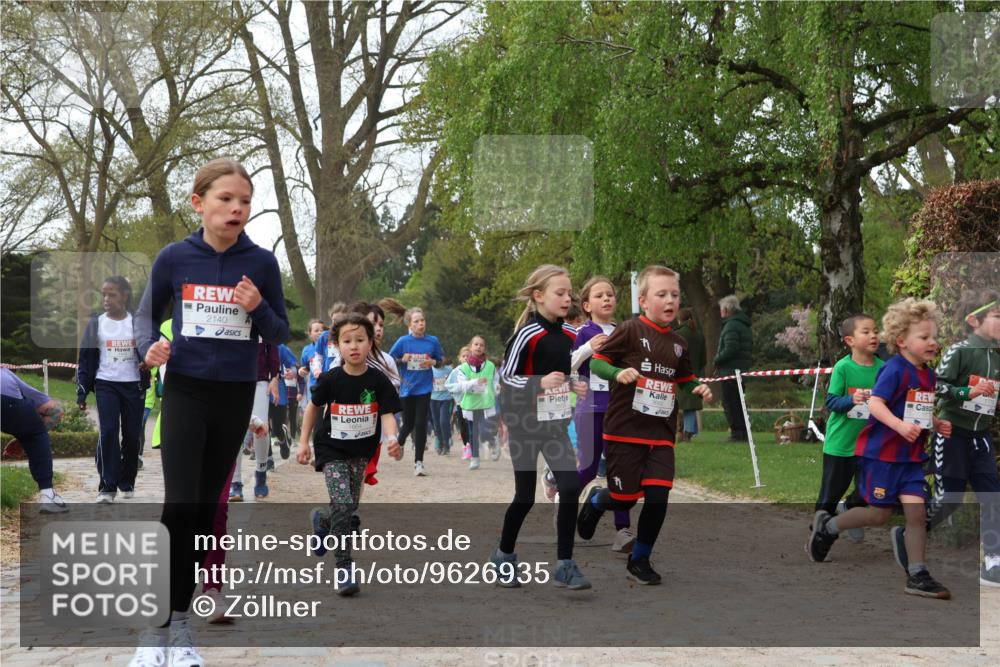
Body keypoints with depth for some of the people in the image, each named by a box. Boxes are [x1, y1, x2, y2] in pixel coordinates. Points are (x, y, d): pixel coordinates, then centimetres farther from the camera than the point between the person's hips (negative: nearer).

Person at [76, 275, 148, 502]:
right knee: (108, 432, -13)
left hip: (134, 385, 1)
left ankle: (127, 482, 23)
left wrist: (147, 363, -18)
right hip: (106, 384, -1)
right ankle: (107, 487, -10)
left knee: (132, 435, 6)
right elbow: (85, 359, 5)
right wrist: (81, 392, 1)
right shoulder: (96, 323, 2)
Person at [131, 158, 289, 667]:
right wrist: (151, 345, -14)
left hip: (236, 396, 2)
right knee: (179, 506, -12)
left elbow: (280, 335, 4)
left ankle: (180, 621, 18)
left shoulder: (261, 263, -3)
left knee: (207, 507, 9)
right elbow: (145, 315, 7)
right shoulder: (174, 258, -5)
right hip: (185, 391, -2)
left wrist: (258, 309, -17)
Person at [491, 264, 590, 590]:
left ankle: (565, 565, 1)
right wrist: (539, 383, -27)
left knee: (571, 489, -7)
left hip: (555, 422, 5)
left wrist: (574, 385, 1)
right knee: (525, 496, 3)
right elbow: (505, 377, -14)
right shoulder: (527, 334, -15)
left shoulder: (570, 335, 5)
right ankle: (504, 555, 27)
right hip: (526, 425, -5)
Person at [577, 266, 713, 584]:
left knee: (658, 498, -4)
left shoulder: (677, 344, 9)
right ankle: (596, 500, 38)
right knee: (626, 497, 1)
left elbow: (685, 378, 24)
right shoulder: (630, 330, -9)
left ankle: (640, 560, 14)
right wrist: (618, 373, -25)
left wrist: (699, 388, 3)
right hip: (625, 431, -5)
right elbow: (596, 362, -6)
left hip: (661, 434, 5)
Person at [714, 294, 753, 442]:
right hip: (743, 368, 10)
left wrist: (716, 360, -8)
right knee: (738, 402, 16)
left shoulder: (731, 325, -14)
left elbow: (730, 349, -23)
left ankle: (737, 433, -9)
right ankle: (744, 433, 17)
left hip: (730, 370, -10)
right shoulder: (745, 326, 18)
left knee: (730, 403, -6)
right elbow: (750, 348, 21)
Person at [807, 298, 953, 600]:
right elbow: (874, 403, -24)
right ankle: (826, 526, 24)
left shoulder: (928, 374, 10)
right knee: (879, 515, 1)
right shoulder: (894, 370, -16)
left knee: (916, 510, -4)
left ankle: (917, 575, 1)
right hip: (881, 452, -7)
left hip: (910, 455, 7)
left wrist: (937, 424, 5)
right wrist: (900, 426, -35)